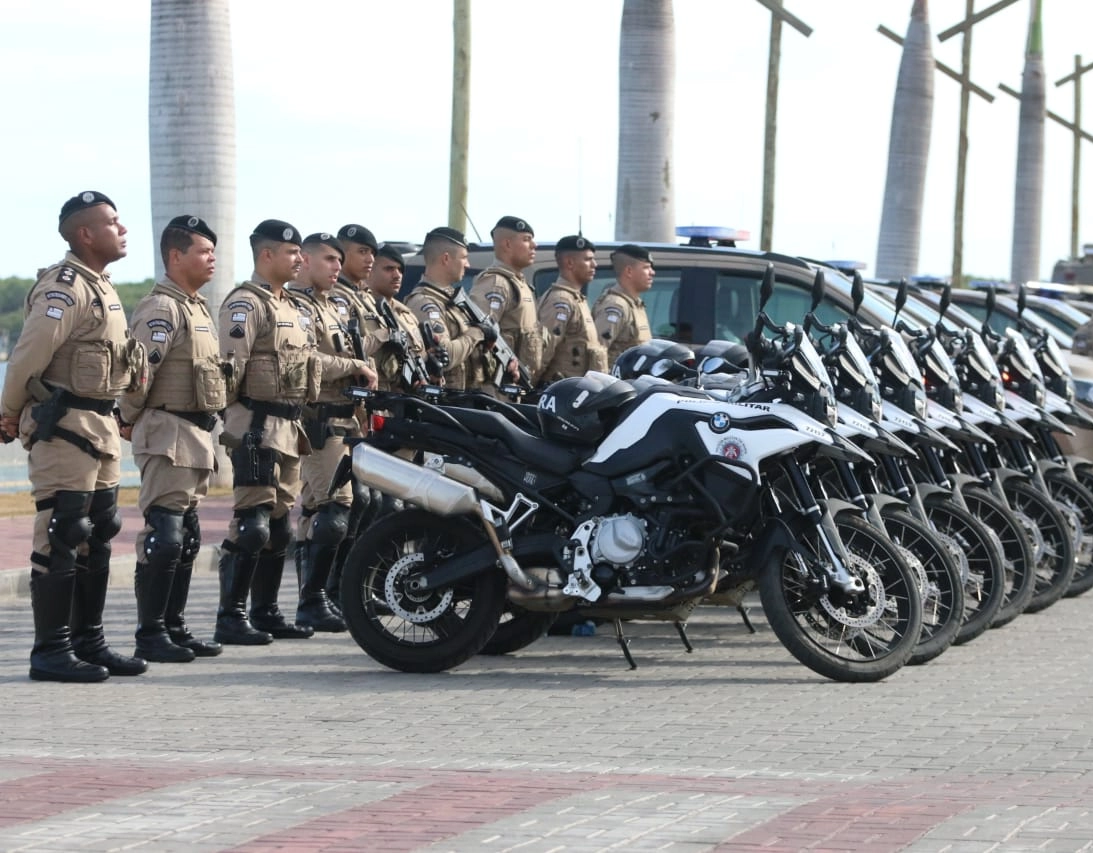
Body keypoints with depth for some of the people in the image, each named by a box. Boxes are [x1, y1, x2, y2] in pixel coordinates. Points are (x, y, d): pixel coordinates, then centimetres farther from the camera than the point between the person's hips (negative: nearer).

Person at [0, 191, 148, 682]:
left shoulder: (101, 287, 15)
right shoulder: (63, 288, -16)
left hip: (100, 426, 10)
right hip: (65, 427, -10)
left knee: (97, 539, 13)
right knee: (60, 538, -8)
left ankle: (89, 642, 21)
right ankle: (51, 652, -6)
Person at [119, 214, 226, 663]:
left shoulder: (199, 308, 18)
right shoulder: (161, 308, -14)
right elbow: (138, 371, -21)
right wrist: (129, 420, -10)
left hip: (198, 437, 10)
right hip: (169, 436, -10)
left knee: (187, 538, 13)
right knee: (163, 537, -10)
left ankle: (174, 627, 19)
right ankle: (149, 634, -8)